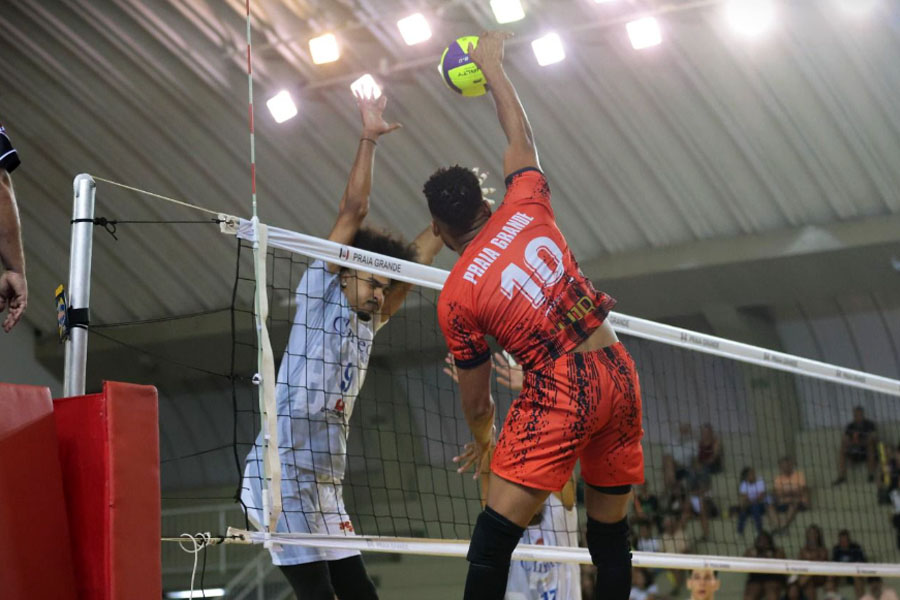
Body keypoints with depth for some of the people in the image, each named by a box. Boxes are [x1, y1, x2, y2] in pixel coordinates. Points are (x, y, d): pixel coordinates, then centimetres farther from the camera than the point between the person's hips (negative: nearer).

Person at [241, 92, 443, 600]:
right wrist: (369, 139, -2)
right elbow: (353, 211, -1)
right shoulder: (321, 296, 2)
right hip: (282, 476, -8)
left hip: (326, 487, 8)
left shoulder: (368, 325, 20)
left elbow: (416, 261, 26)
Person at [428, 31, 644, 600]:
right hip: (620, 373, 6)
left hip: (560, 387, -6)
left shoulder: (456, 296, -2)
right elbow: (520, 135, 24)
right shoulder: (527, 209, 6)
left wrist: (483, 441, 26)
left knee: (494, 537, -4)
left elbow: (476, 398, 6)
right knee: (611, 531, 15)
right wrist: (492, 65, 35)